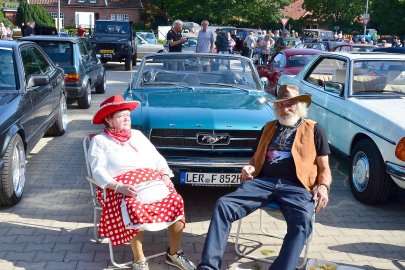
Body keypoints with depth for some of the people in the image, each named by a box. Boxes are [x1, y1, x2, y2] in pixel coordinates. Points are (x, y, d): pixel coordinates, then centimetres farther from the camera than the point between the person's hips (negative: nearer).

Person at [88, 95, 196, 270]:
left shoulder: (137, 135, 24)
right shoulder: (99, 141, 8)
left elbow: (158, 158, 19)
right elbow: (98, 172, -4)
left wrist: (165, 175, -3)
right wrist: (119, 187, -22)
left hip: (152, 181, 4)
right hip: (121, 187, -4)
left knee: (176, 201, -23)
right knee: (135, 208, -37)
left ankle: (174, 253, -7)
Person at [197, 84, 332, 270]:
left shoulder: (313, 130, 15)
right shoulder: (269, 127, 25)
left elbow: (324, 168, 13)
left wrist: (323, 186, -9)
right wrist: (250, 168, 7)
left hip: (296, 186, -2)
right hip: (263, 182, 3)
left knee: (302, 222, -36)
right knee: (223, 205, -21)